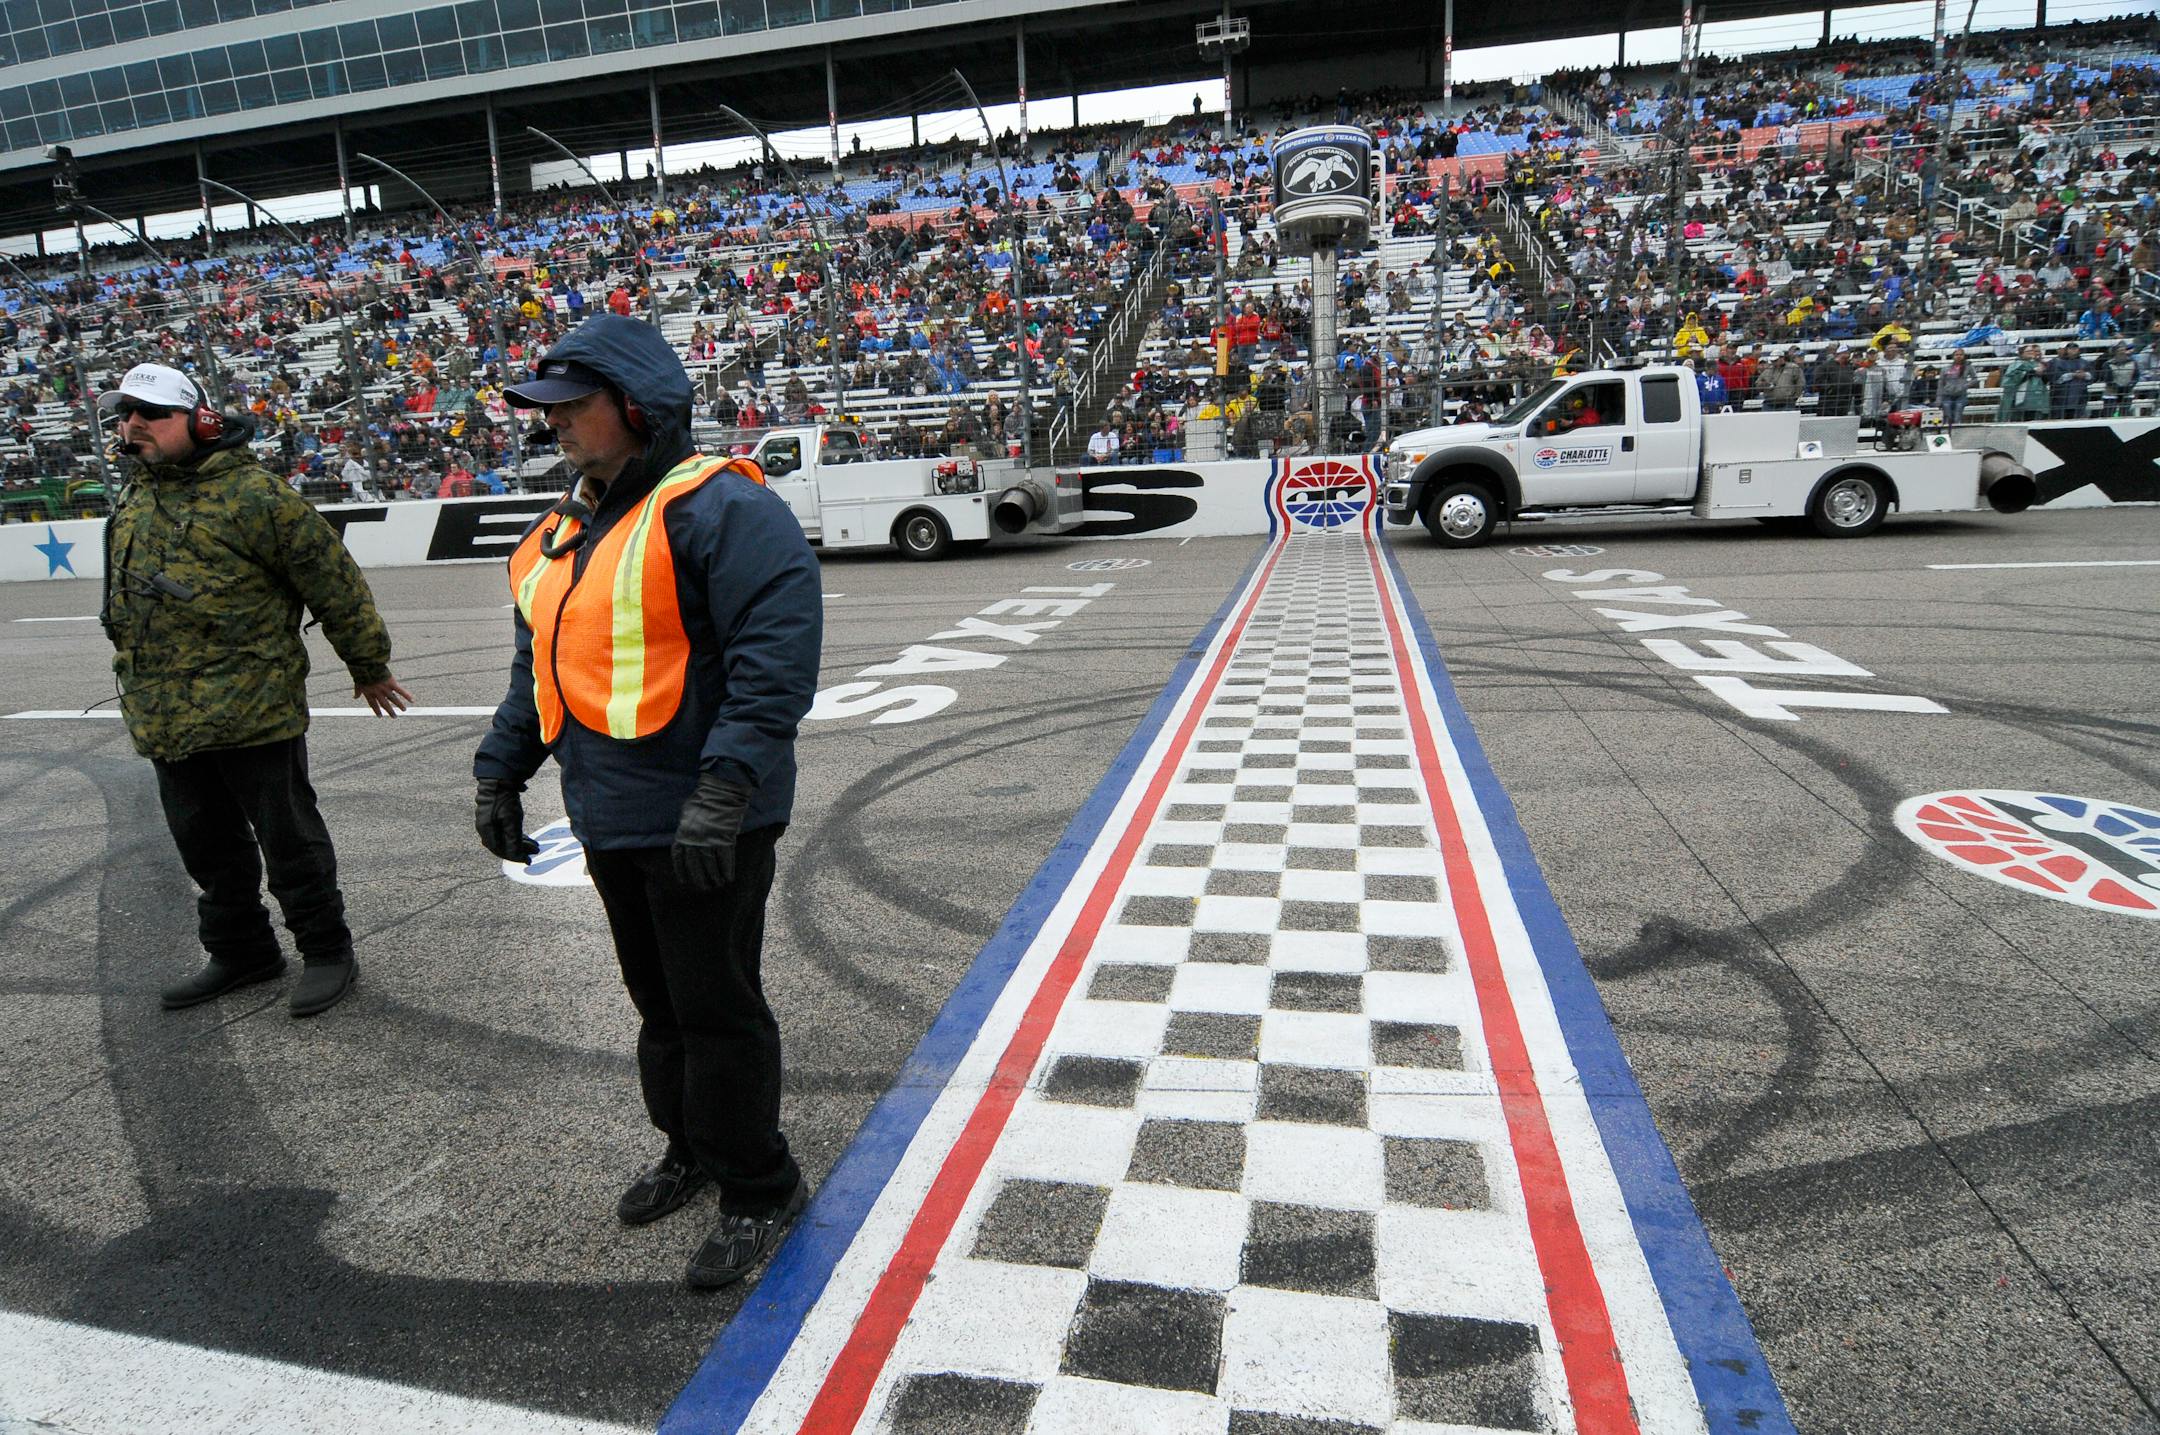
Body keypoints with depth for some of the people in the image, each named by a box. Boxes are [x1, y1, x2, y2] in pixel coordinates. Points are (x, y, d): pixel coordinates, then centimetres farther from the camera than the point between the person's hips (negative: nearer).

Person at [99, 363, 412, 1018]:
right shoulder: (135, 503, 14)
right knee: (207, 845, 17)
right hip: (167, 720, 8)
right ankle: (240, 951, 33)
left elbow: (335, 582, -9)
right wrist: (137, 685, 28)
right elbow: (126, 603, 26)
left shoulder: (252, 492, -12)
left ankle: (327, 951, 17)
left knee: (289, 840, 2)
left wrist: (370, 668, -4)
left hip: (254, 713, -8)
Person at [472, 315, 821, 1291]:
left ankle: (758, 1189, 20)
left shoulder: (718, 508, -16)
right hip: (610, 819, 9)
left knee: (715, 1006, 2)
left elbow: (777, 656, -26)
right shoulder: (566, 529, 15)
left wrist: (723, 792, -31)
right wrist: (499, 773, 20)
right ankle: (692, 1149, 41)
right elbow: (536, 669, 24)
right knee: (657, 999, 21)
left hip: (703, 825, -9)